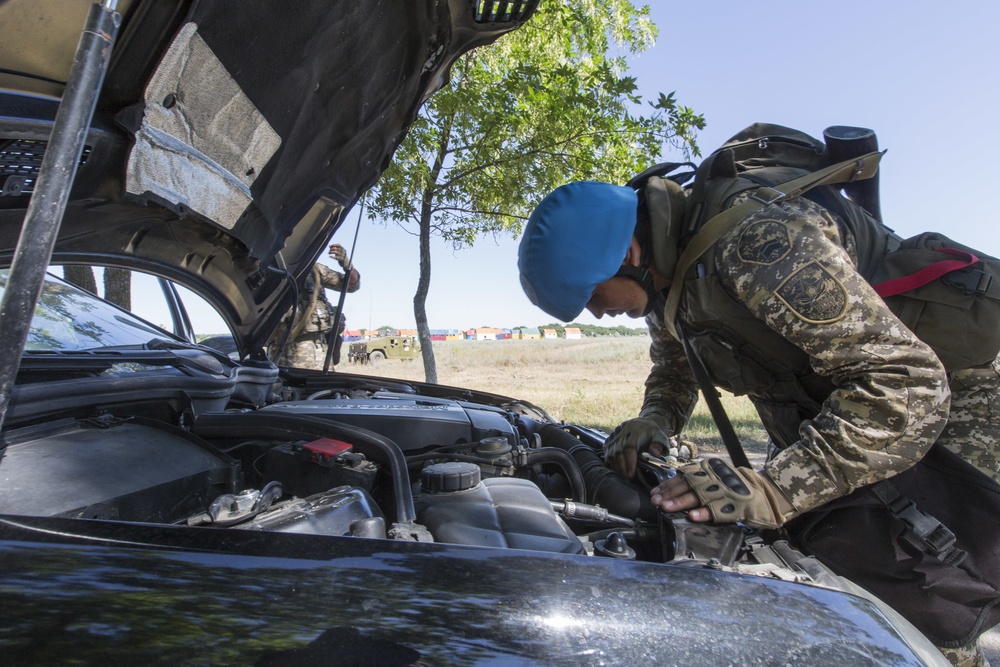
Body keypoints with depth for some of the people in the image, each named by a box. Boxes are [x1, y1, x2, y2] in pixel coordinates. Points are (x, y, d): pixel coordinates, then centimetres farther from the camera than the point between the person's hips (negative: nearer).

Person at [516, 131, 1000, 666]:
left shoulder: (756, 245, -34)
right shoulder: (665, 275, -4)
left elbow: (907, 385, -35)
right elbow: (674, 370, 14)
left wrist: (774, 490, -41)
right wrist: (655, 420, -8)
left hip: (941, 413, -7)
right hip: (821, 424, 8)